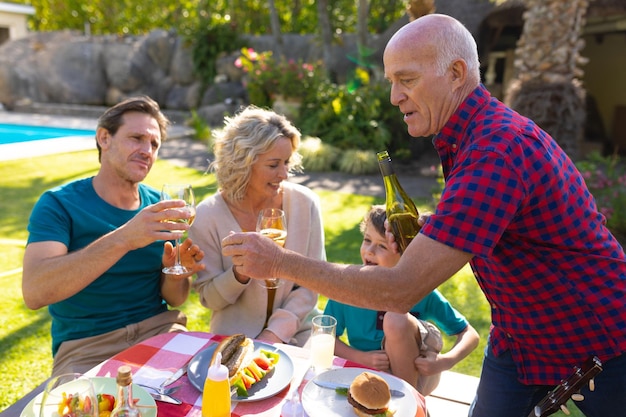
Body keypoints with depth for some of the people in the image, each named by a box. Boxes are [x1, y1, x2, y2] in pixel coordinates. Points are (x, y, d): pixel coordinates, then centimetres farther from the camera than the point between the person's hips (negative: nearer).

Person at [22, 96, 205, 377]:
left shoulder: (160, 207, 2)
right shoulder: (59, 204, -7)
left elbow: (174, 299, 7)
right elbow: (34, 293, -24)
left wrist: (176, 273, -17)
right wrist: (122, 239, -35)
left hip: (158, 328, 3)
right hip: (85, 346, -2)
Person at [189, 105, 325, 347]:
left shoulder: (305, 204, -8)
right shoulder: (208, 215, -11)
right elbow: (208, 298, -4)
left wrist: (275, 333, -12)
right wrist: (240, 273, -23)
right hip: (233, 340, -1)